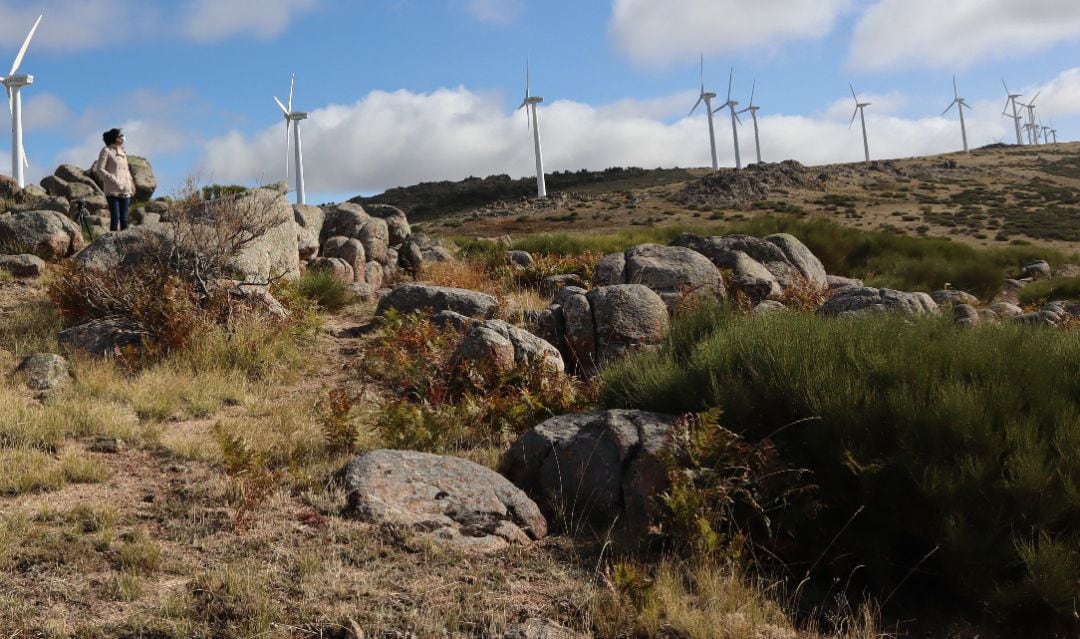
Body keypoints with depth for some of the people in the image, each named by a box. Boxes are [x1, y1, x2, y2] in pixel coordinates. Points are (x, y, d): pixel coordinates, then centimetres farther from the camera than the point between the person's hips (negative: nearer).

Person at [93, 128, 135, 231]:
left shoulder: (122, 152, 19)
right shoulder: (106, 151, -1)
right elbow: (99, 169, -8)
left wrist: (131, 186, 12)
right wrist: (113, 180, -17)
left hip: (125, 191, 6)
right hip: (112, 190, -6)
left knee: (124, 217, 4)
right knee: (115, 216, -10)